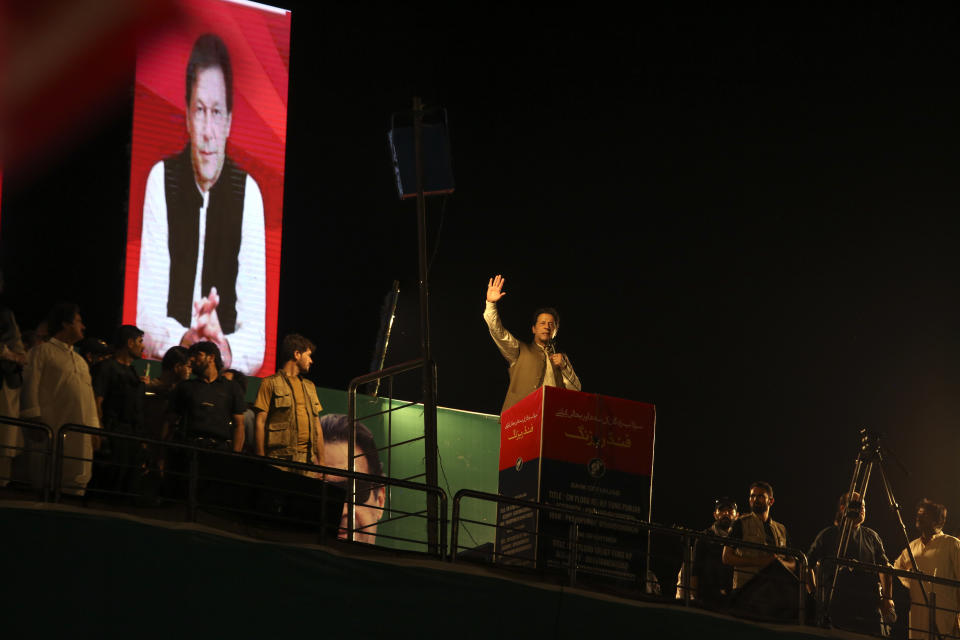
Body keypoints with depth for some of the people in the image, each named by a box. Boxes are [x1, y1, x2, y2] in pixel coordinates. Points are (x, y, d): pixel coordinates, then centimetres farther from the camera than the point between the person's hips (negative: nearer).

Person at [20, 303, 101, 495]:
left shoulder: (81, 361, 27)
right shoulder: (43, 352, 4)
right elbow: (30, 385, -5)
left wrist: (94, 429, 16)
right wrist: (35, 420, -14)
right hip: (51, 429, -7)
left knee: (78, 482, -1)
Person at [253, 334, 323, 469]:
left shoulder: (309, 386, 25)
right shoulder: (271, 383, 6)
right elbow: (260, 423, -1)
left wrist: (321, 462, 15)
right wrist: (261, 461, -9)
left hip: (308, 458, 5)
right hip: (280, 457, -5)